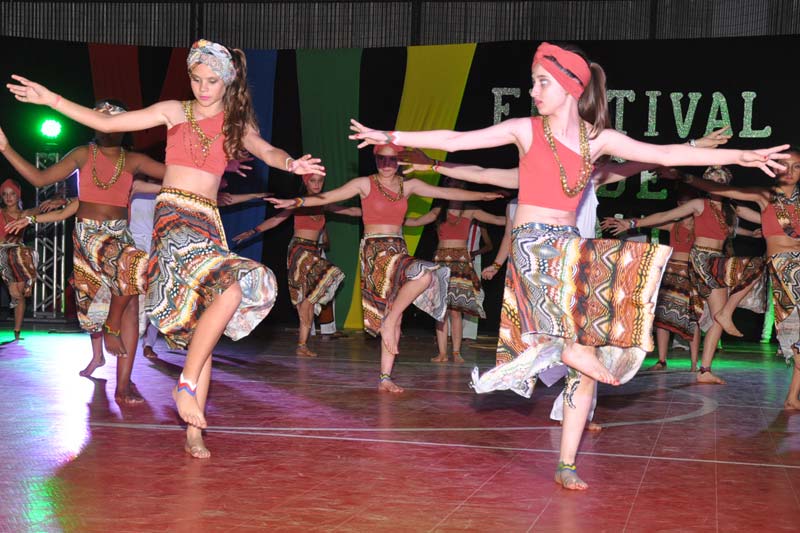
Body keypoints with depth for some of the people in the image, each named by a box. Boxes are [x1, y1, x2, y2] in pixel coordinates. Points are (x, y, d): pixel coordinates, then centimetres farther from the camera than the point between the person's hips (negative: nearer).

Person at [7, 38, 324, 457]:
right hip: (174, 218, -4)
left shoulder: (235, 124, 14)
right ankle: (186, 385, -20)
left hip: (208, 224, 4)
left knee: (203, 329, -2)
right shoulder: (175, 112, 8)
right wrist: (51, 100, 2)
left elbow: (266, 151, -3)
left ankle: (193, 432, 0)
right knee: (231, 289, -28)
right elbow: (107, 123, 7)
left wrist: (290, 164, -26)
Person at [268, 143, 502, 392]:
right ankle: (389, 320, -15)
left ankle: (385, 378, 3)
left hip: (399, 251, 5)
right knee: (424, 275, -30)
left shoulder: (408, 186, 11)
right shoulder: (365, 184, -1)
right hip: (374, 251, -5)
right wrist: (297, 202, -21)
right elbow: (327, 197, -7)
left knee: (395, 318, -1)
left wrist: (482, 195, 12)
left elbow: (447, 193, 13)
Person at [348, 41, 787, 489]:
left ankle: (567, 465, 3)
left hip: (571, 250, 3)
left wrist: (740, 156, -3)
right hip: (532, 247, -3)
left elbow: (666, 154, 2)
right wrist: (389, 137, -6)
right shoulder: (526, 130, 1)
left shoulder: (598, 139, 6)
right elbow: (454, 141, -1)